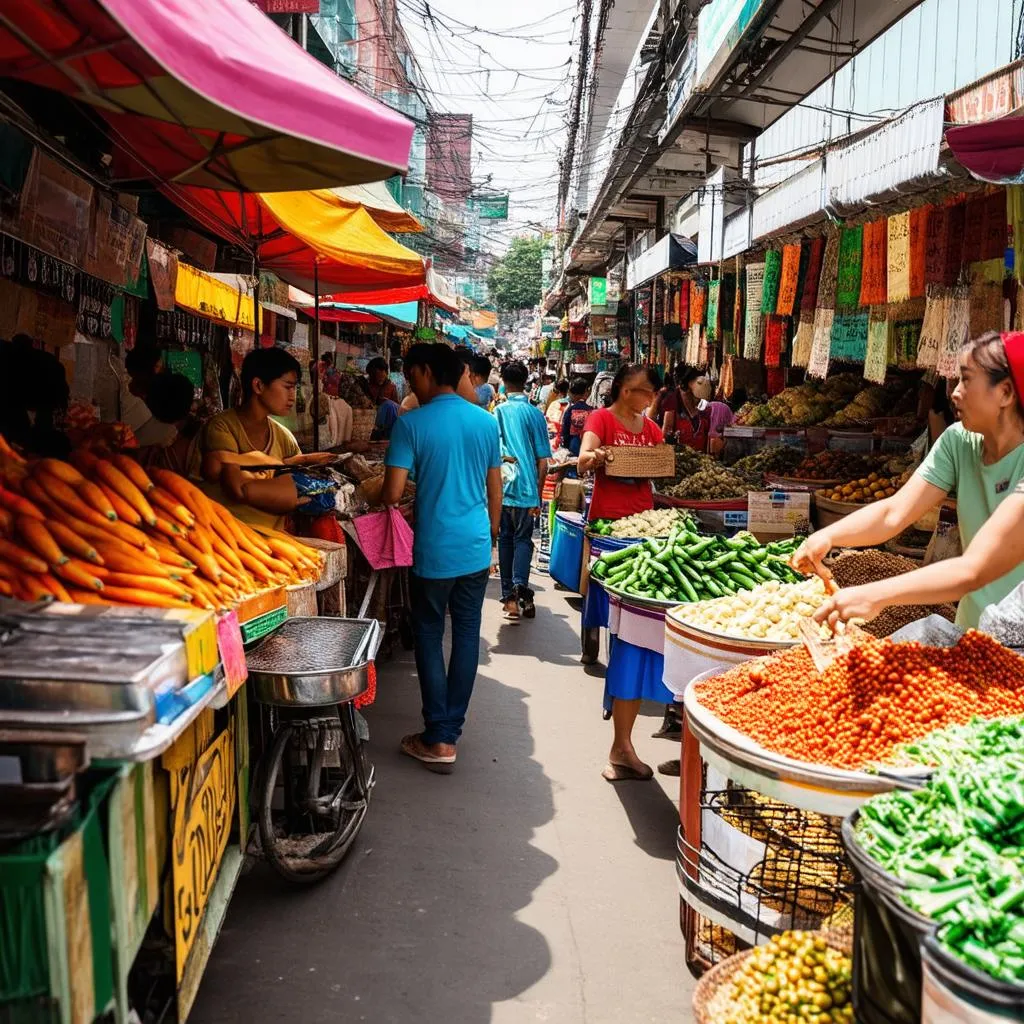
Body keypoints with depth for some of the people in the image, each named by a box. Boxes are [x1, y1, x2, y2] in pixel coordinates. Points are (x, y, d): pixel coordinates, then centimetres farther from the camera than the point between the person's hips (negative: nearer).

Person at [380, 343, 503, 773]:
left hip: (434, 551, -4)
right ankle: (452, 729, 22)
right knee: (467, 635, 12)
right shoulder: (486, 421, 4)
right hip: (477, 548, 5)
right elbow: (495, 490, 10)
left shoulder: (411, 424, -11)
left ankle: (438, 740, 10)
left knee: (429, 637, 7)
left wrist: (372, 492, 7)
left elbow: (393, 493, -15)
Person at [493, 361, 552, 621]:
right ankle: (520, 585, -14)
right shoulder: (535, 414, -1)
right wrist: (538, 494, 9)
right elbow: (543, 461, -1)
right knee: (523, 538, 9)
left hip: (501, 487, 1)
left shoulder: (498, 411, -1)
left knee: (505, 539, 11)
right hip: (527, 489, 0)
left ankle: (510, 597, 11)